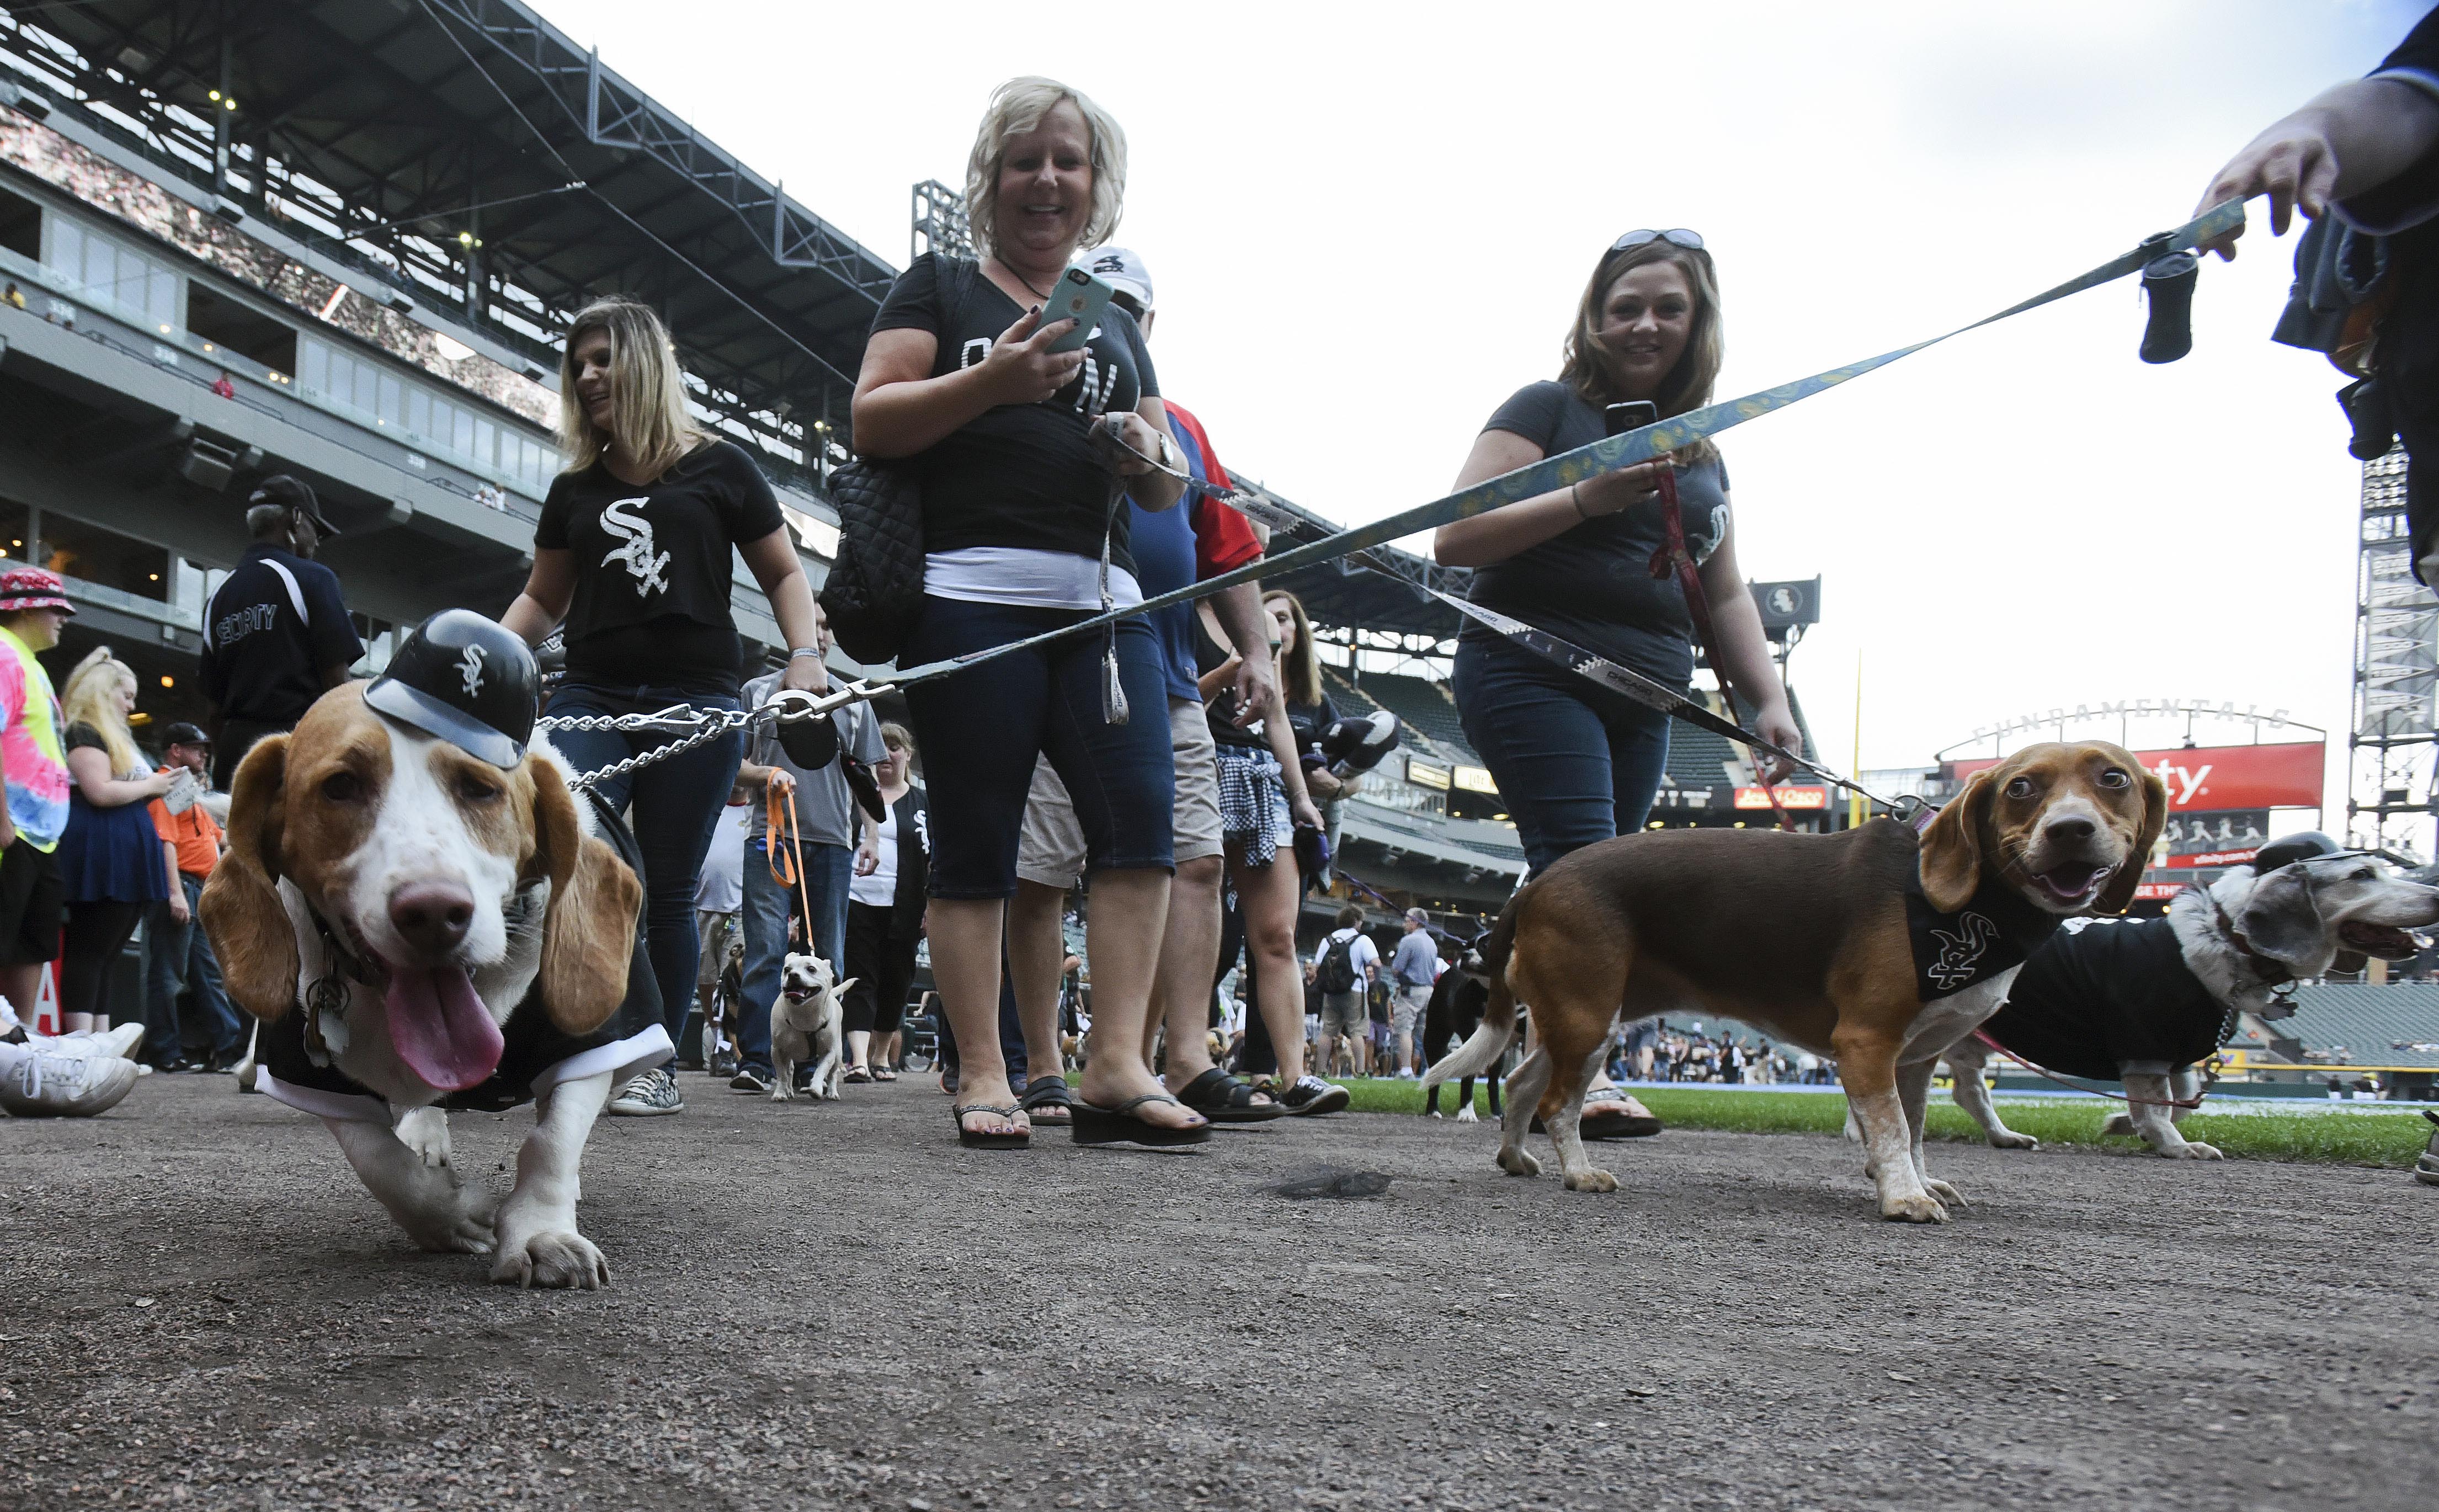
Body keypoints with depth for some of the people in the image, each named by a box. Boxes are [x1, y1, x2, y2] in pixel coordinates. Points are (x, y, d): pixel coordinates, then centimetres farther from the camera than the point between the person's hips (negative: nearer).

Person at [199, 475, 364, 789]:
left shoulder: (219, 597, 18)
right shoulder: (311, 578, -1)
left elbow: (215, 706, 18)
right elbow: (337, 683, -8)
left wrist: (222, 766, 22)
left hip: (235, 749, 6)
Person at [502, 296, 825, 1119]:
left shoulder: (720, 469, 7)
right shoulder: (574, 490, 17)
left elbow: (783, 573, 11)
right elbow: (542, 600, 24)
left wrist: (805, 653, -6)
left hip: (697, 702, -3)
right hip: (594, 698, 3)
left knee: (668, 889, -1)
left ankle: (657, 1063, 10)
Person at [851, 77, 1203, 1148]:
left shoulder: (1117, 323, 25)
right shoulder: (939, 286, 13)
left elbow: (1169, 491, 26)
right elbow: (871, 422, 0)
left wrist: (1151, 459, 2)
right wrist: (990, 383, -15)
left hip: (1101, 603, 4)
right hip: (972, 597, -4)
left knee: (1141, 812, -12)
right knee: (976, 844, -4)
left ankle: (1117, 1070, -12)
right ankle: (981, 1076, 1)